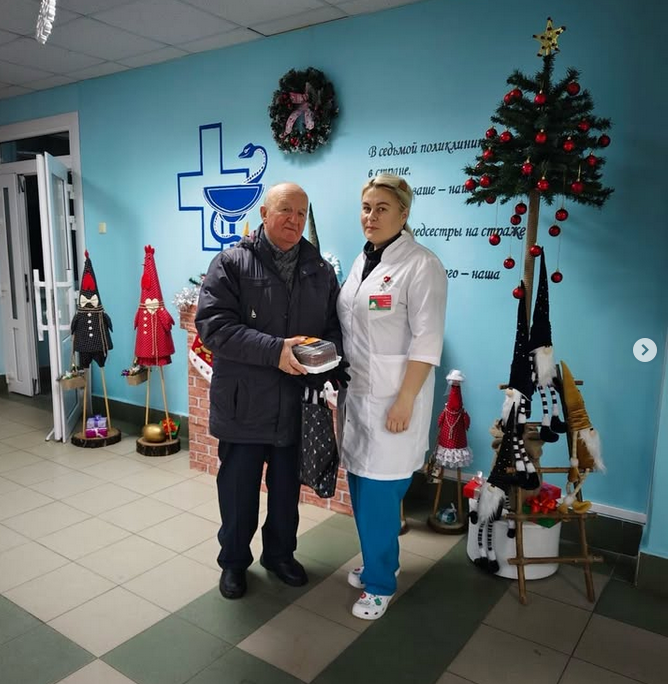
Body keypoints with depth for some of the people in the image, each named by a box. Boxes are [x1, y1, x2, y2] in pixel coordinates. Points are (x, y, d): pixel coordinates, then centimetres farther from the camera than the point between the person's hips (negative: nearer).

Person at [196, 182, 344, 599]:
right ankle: (234, 560, 35)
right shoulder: (232, 263, -6)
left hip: (297, 405, 4)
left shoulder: (320, 270, 6)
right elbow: (213, 325, -16)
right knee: (238, 489, 13)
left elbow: (336, 325, 9)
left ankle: (280, 553, 42)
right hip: (244, 404, -3)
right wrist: (276, 350, -25)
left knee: (287, 489, 19)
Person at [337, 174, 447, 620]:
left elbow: (426, 342, -16)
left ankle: (380, 583, 22)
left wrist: (404, 401, -19)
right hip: (358, 394, 7)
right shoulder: (363, 261, 12)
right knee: (362, 487, 15)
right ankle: (378, 563, 37)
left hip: (393, 399, -7)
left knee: (379, 494, 0)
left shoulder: (421, 265, -12)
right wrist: (343, 386, 14)